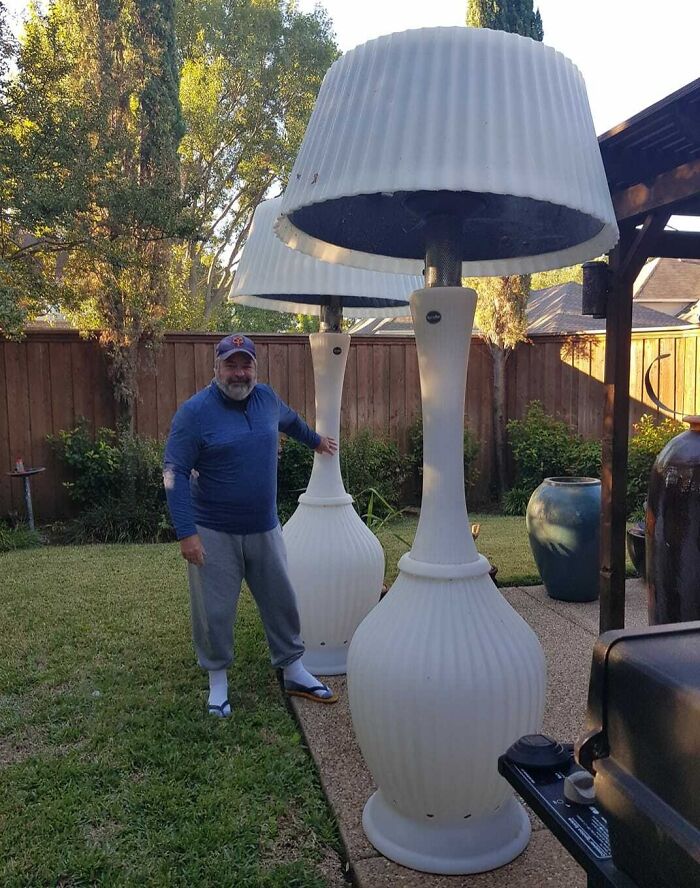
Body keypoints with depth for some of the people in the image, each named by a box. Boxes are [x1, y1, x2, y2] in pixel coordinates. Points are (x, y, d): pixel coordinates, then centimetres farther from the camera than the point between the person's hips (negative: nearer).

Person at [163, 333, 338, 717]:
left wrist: (316, 441, 41)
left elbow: (289, 420, 26)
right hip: (214, 534, -5)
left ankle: (293, 671, 30)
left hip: (264, 528, 5)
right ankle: (218, 680, 27)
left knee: (281, 602, 13)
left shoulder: (265, 397, 2)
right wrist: (186, 533, -20)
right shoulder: (195, 412, -13)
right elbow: (174, 474, -15)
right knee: (214, 612, 6)